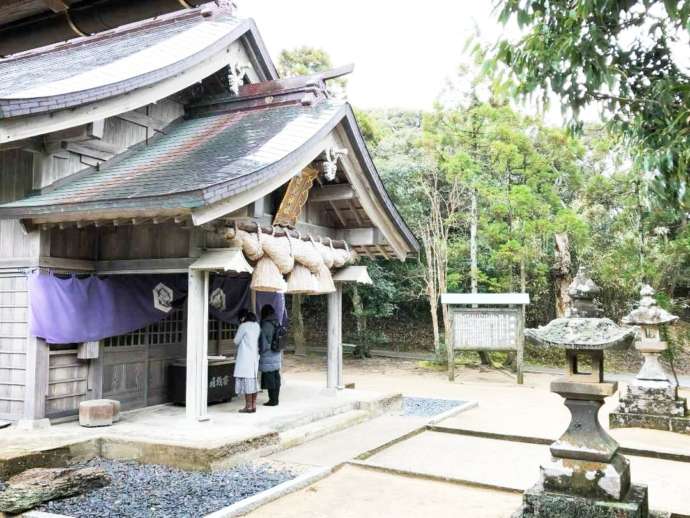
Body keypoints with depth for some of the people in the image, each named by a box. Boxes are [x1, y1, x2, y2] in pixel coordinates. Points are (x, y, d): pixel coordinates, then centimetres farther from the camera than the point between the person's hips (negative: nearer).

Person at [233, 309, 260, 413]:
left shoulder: (243, 326, -11)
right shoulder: (257, 326, 10)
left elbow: (236, 341, -5)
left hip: (245, 358, -8)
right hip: (254, 357, 8)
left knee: (246, 381, -4)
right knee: (253, 380, 11)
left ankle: (248, 406, -2)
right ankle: (253, 405, 14)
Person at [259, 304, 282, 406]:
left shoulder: (266, 325, -15)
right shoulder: (277, 324, 7)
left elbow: (264, 342, -13)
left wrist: (261, 352, 0)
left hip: (268, 357, -8)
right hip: (277, 356, 8)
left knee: (269, 379, -1)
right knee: (276, 378, 12)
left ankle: (272, 400, 3)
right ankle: (275, 399, 18)